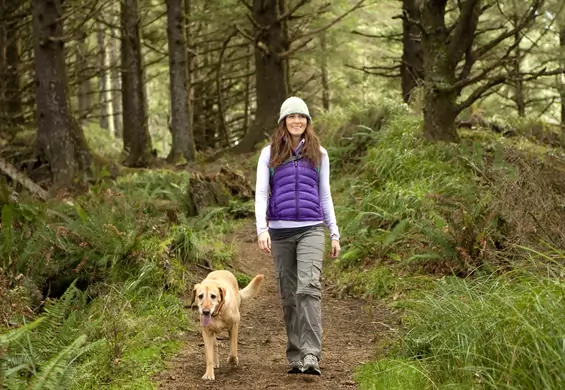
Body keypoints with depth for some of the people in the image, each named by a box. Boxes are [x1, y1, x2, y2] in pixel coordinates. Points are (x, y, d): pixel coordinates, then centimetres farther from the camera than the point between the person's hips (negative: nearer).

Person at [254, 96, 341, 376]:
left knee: (309, 287, -18)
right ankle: (295, 357, 13)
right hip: (280, 231, 1)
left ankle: (311, 356, -23)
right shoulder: (270, 153, 7)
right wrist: (261, 229, -13)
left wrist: (335, 233, 10)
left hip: (311, 229, -1)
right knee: (288, 295, 5)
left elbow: (325, 196, 14)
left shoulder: (318, 153, 10)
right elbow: (260, 193, 0)